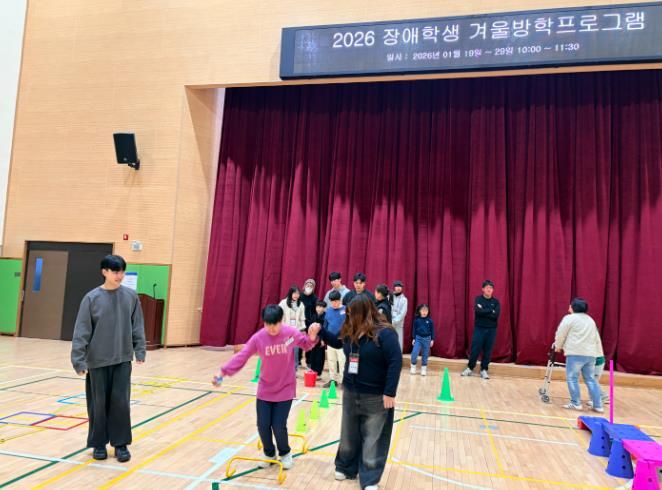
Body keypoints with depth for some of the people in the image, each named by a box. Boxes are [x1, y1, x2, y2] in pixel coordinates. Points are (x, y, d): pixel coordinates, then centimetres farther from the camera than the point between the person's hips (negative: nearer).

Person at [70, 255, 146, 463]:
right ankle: (99, 443, 26)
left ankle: (120, 443, 18)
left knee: (121, 402, 3)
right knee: (99, 403, 9)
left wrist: (140, 350, 3)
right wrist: (79, 359, -11)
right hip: (98, 360, -1)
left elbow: (138, 326, 6)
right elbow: (81, 331, -8)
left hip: (123, 359, 1)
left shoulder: (131, 296, -1)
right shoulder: (92, 298, -7)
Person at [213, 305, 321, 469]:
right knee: (263, 425, 4)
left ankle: (285, 453, 29)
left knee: (279, 426, -3)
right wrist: (223, 372, -19)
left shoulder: (291, 333, -17)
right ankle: (269, 454, 34)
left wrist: (312, 337, -21)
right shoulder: (258, 338, -17)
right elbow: (241, 356, -13)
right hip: (265, 390, 2)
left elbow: (306, 345, 0)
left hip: (285, 389, -2)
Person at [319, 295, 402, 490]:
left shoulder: (384, 333, -21)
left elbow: (396, 362, -23)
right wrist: (320, 331, 7)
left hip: (375, 397, -6)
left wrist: (390, 393, -24)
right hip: (350, 392, 6)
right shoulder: (351, 332, 0)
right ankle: (345, 467, 38)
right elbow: (337, 342, 21)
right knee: (349, 434, 19)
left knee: (373, 438, 6)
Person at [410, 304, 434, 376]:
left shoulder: (430, 320, -4)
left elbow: (432, 330, 2)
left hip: (427, 339, 0)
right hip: (418, 338, 0)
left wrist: (432, 340, 0)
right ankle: (413, 367, 12)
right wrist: (413, 338, 1)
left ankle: (424, 369, 20)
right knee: (414, 353, -8)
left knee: (425, 355, 8)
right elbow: (414, 329, 3)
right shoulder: (416, 319, -4)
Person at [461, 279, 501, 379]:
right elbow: (477, 311, -17)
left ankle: (484, 370, 17)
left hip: (491, 330, 1)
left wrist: (483, 311, -14)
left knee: (488, 350, 5)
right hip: (479, 328, -1)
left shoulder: (496, 302, 3)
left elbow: (496, 315, -12)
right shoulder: (478, 299, 1)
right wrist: (491, 311, -12)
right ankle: (470, 368, 12)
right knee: (475, 349, -1)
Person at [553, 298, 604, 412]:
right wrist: (599, 354, 28)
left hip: (576, 353, -7)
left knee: (572, 378, 1)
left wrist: (558, 346, 17)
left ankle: (576, 403, 2)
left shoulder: (569, 318, -1)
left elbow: (560, 334, 1)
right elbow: (597, 338, 25)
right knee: (591, 379, 10)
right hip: (591, 354, 7)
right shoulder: (590, 320, 21)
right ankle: (598, 405, 9)